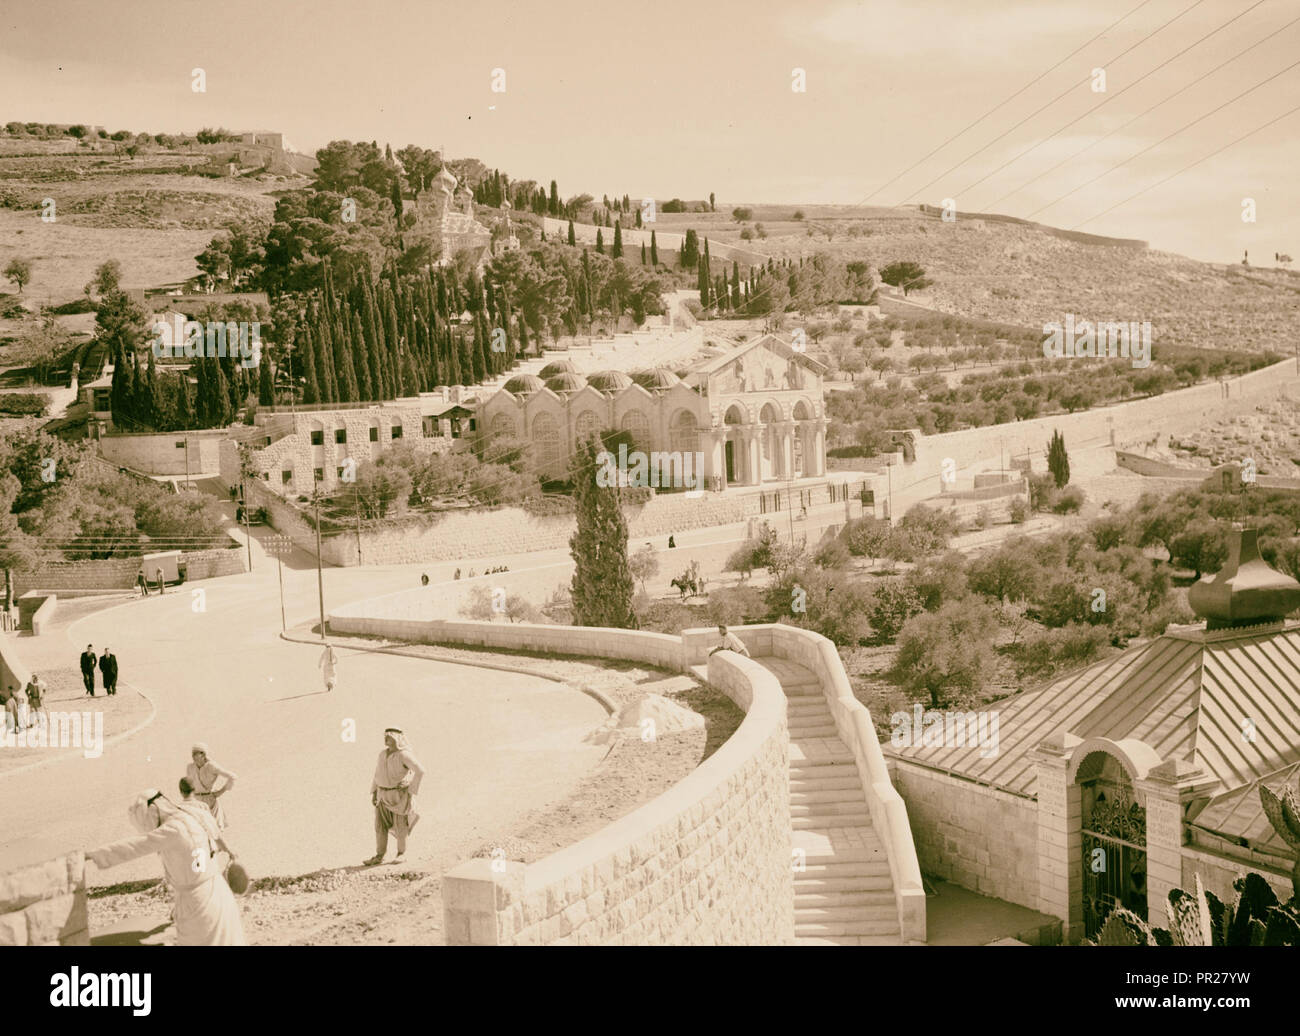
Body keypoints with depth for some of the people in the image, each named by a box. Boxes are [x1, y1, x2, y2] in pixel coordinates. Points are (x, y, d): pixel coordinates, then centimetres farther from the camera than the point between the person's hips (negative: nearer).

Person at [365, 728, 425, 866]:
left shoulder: (404, 755, -17)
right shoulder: (382, 754, 5)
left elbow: (420, 771, -23)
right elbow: (377, 774, 14)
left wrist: (412, 791, -19)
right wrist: (374, 793, 8)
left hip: (400, 795, -6)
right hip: (384, 795, 6)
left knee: (399, 826, 2)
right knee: (380, 825, 3)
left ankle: (402, 853, 19)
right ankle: (379, 856, 9)